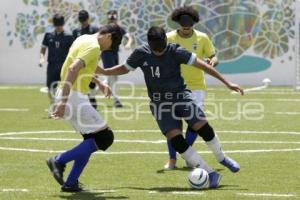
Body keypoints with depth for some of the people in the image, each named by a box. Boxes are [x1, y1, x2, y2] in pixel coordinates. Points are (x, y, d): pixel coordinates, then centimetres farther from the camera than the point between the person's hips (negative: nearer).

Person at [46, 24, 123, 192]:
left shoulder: (84, 39, 16)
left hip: (68, 95, 10)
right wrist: (63, 101, -31)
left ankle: (71, 183, 13)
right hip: (75, 97, -10)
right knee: (104, 138, -6)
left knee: (91, 140, 16)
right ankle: (59, 161, -6)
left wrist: (100, 84, 32)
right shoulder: (93, 47, -15)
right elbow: (73, 69, -28)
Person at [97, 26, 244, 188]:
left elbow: (201, 65, -10)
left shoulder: (175, 51, -12)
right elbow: (124, 68, 11)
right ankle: (211, 174, -10)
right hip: (160, 103, 1)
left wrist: (227, 82, -10)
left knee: (204, 129, -15)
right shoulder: (141, 54, -6)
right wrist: (103, 71, -3)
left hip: (181, 96, -1)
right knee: (176, 140, -15)